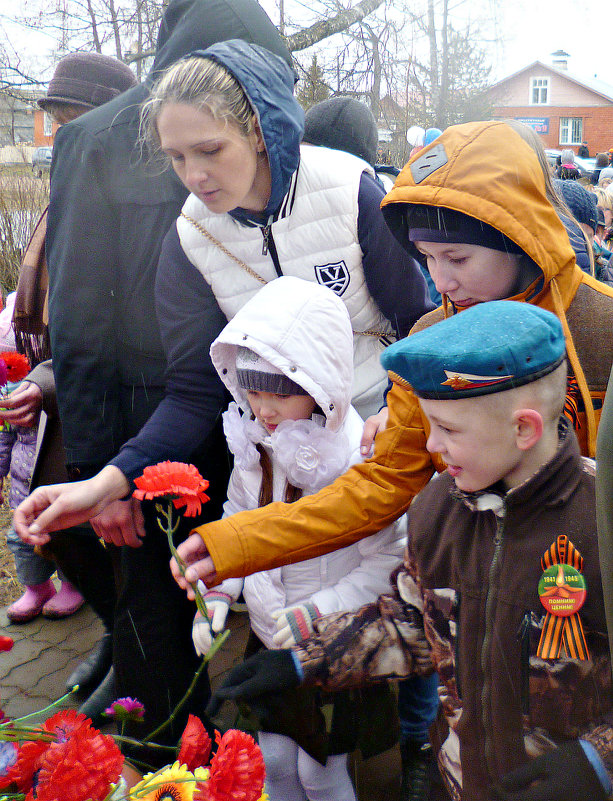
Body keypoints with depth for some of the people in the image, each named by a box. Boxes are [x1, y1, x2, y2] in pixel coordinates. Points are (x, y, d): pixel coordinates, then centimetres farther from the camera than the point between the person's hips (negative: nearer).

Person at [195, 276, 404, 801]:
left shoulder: (361, 458, -25)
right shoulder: (255, 447, -6)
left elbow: (390, 563, -20)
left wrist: (319, 612, -24)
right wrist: (219, 591, -4)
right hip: (269, 639, 5)